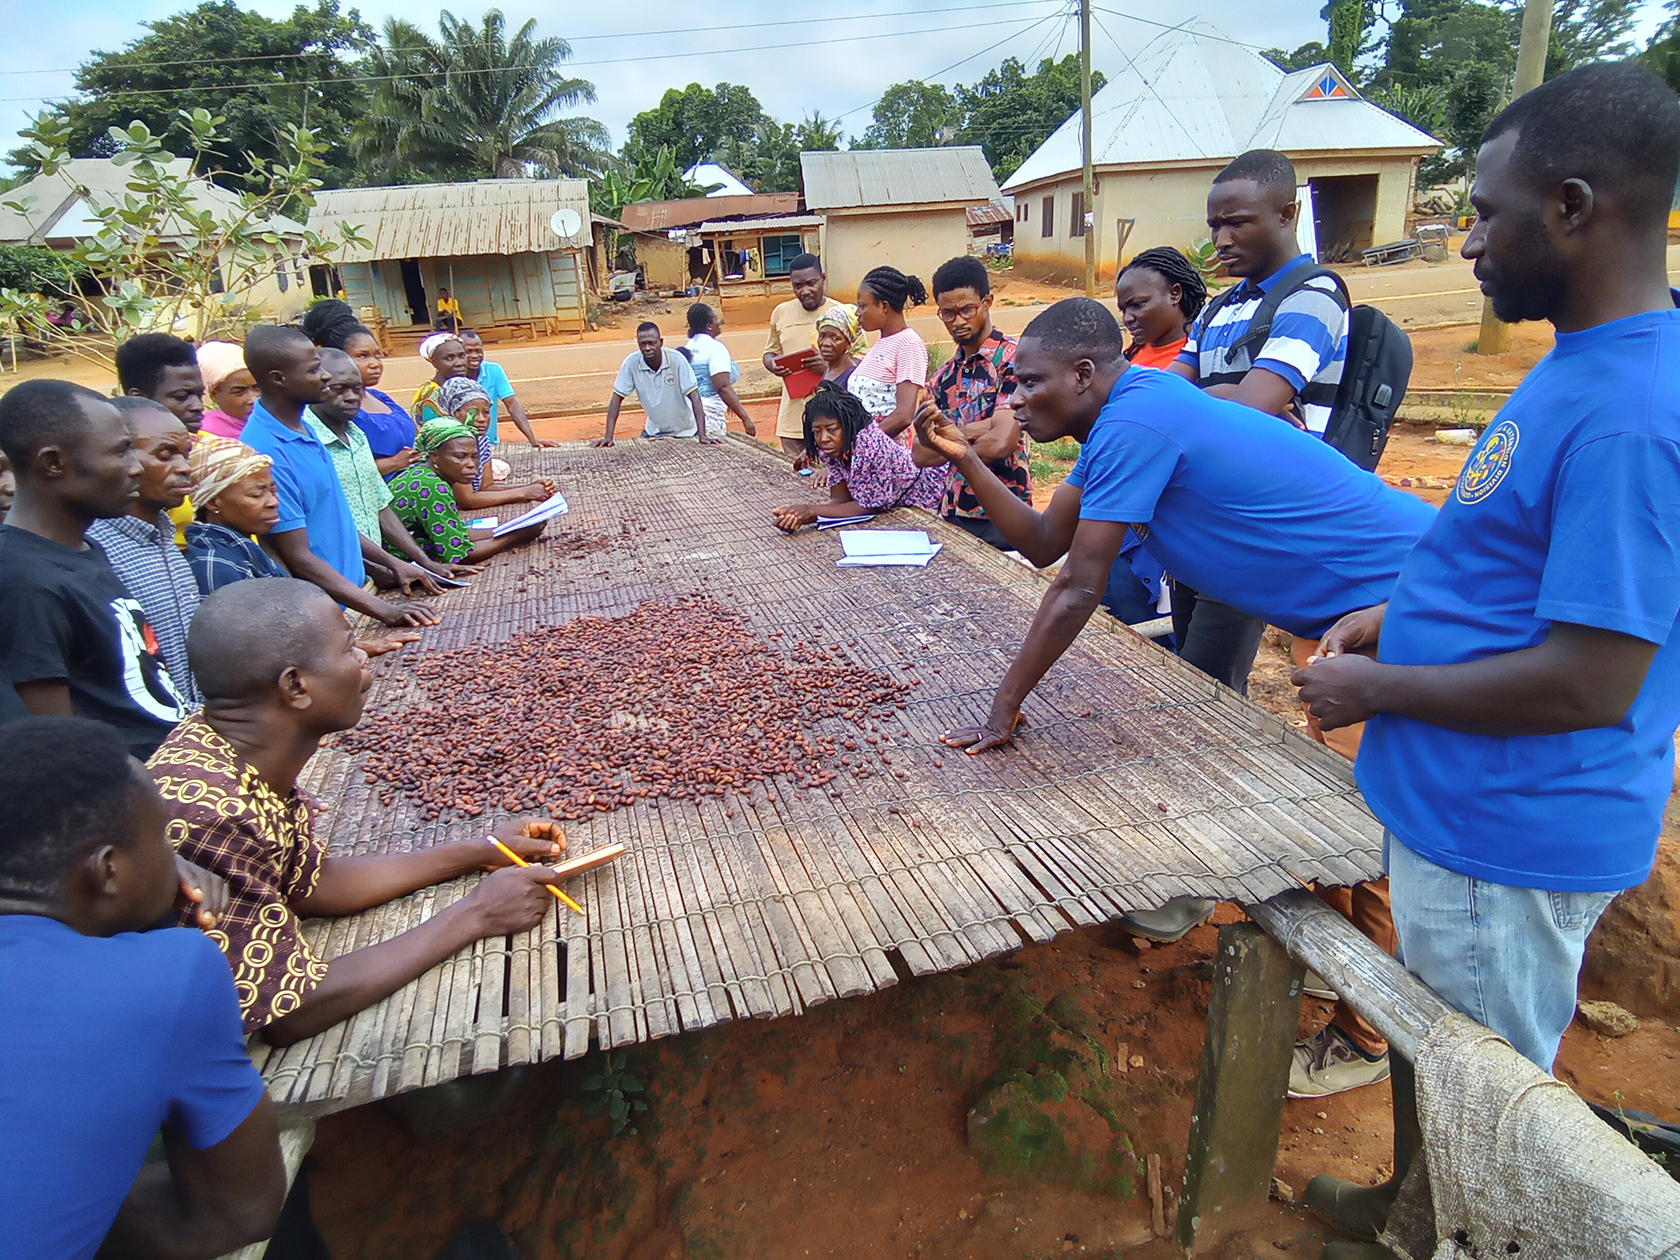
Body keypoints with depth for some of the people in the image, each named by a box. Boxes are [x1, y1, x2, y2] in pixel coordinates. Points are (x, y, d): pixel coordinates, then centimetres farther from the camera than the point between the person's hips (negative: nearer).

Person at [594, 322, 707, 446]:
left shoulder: (677, 360, -23)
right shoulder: (631, 363, -17)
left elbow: (694, 397, -24)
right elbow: (617, 398, -12)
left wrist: (702, 436, -33)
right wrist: (608, 436, -20)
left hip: (685, 431, -2)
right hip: (654, 431, 2)